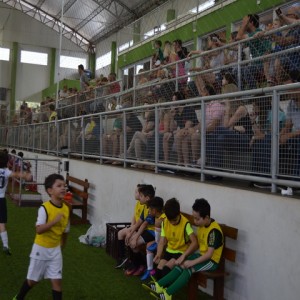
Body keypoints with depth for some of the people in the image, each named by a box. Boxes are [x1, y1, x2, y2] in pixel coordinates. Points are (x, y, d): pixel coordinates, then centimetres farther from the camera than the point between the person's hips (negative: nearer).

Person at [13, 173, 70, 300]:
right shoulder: (44, 208, -22)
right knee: (32, 279, 15)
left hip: (55, 250, 4)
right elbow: (38, 230, -30)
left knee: (56, 281, 1)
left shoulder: (66, 209, -5)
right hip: (41, 248, -3)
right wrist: (54, 221, -35)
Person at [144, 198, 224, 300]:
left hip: (212, 260, -8)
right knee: (181, 265, -12)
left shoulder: (214, 231, -25)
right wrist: (185, 256, 2)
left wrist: (192, 262, -24)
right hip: (202, 255, 8)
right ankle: (159, 285, -18)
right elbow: (197, 243, 12)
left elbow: (209, 254, -26)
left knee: (189, 268, -26)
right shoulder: (202, 225, 2)